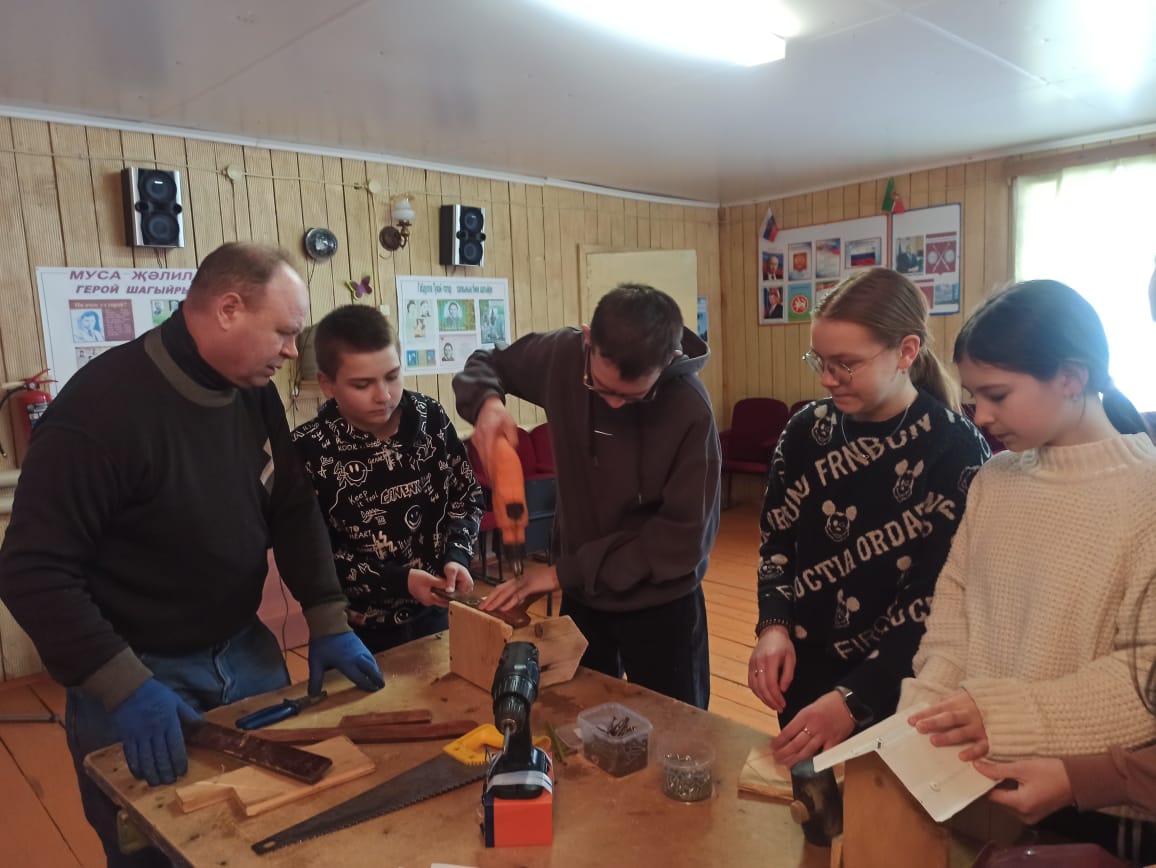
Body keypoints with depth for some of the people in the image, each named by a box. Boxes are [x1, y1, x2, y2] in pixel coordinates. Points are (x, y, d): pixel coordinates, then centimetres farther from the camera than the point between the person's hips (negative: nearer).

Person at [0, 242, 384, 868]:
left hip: (245, 651, 6)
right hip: (139, 676, -5)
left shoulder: (256, 392, -3)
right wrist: (123, 688, -28)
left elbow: (294, 511, 4)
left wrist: (328, 622, -3)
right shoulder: (103, 406, -24)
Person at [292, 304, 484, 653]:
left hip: (435, 611, 4)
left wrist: (457, 556, -14)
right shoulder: (308, 450, -18)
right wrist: (397, 581, -21)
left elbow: (467, 494, 2)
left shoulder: (429, 416, -8)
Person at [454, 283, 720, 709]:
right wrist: (488, 402, -19)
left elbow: (685, 535, -22)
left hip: (661, 604, -3)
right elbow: (486, 363, 5)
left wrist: (569, 572, -22)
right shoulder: (563, 355, -15)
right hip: (581, 595, 4)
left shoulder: (690, 410, -27)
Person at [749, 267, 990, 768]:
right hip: (805, 671, 4)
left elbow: (940, 598, -18)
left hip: (898, 687, -3)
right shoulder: (807, 430, -4)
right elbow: (776, 543, 3)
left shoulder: (956, 449, -16)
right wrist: (774, 626, -15)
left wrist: (853, 698, -25)